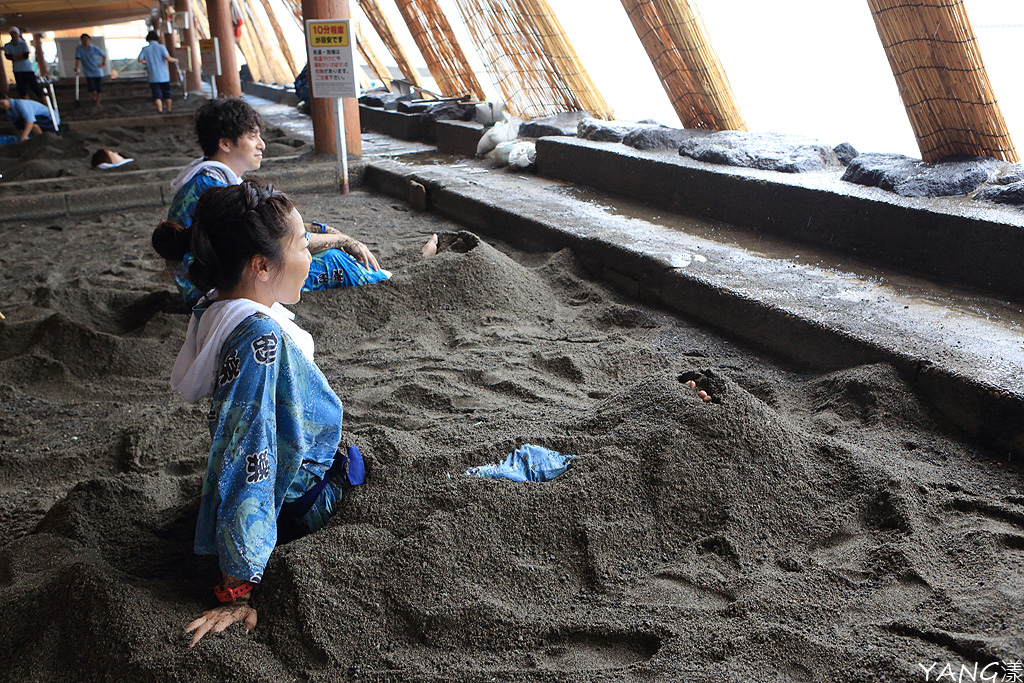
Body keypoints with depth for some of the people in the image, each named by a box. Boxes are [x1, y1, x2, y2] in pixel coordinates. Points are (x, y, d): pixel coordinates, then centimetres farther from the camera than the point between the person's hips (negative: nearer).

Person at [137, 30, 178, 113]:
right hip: (164, 76, 0)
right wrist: (175, 60, 3)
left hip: (153, 77, 0)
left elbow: (140, 59, -7)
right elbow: (168, 59, -16)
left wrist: (145, 61, 15)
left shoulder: (145, 49, 1)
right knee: (167, 94, 14)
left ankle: (160, 109, -18)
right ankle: (169, 109, 20)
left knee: (157, 95, -2)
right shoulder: (161, 47, -4)